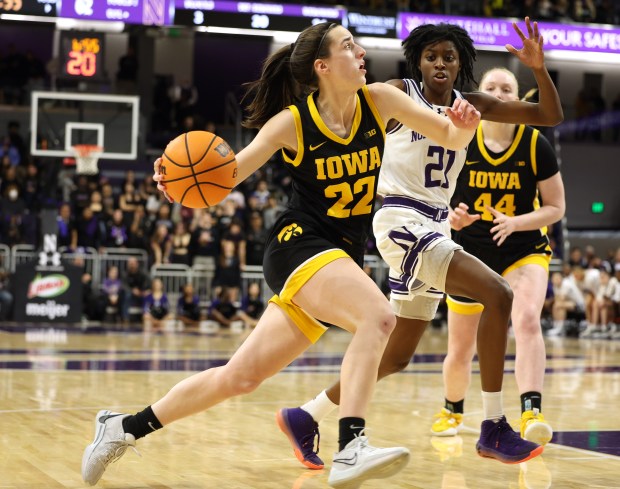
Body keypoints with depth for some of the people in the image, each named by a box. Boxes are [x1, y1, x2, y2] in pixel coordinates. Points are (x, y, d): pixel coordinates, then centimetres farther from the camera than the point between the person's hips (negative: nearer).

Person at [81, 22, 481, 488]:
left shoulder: (378, 100, -1)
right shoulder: (292, 122, -10)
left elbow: (451, 138, 0)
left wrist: (464, 126, -24)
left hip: (344, 258, 5)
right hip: (299, 244, -5)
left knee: (240, 376, 7)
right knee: (378, 315, -32)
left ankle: (126, 427, 21)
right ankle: (351, 449, -34)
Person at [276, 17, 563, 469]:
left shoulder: (472, 105, 10)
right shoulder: (399, 95, -5)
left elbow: (550, 116, 6)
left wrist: (539, 68, -10)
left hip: (435, 228, 8)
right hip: (402, 221, -8)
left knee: (399, 355, 12)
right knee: (498, 294, -23)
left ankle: (306, 418, 22)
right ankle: (494, 428, -17)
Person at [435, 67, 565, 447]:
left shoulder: (536, 145, -11)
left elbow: (555, 207, -6)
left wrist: (515, 222, -23)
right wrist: (452, 216, -22)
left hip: (525, 249, -1)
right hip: (470, 253, 2)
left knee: (527, 319, -31)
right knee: (460, 350, 10)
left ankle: (532, 414, -38)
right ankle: (452, 411, 40)